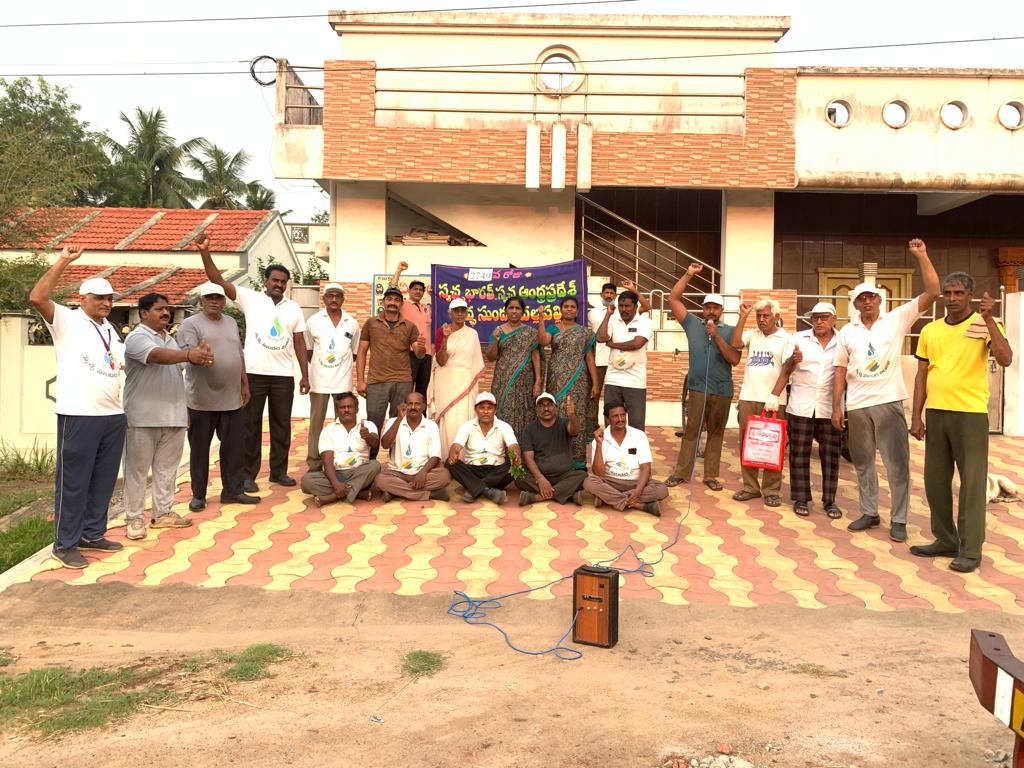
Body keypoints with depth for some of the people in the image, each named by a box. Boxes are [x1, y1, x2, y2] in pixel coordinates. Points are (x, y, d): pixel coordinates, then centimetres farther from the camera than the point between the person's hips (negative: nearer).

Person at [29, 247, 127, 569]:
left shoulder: (111, 330, 19)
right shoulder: (66, 320, -1)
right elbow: (37, 297, -19)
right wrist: (63, 261, -17)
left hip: (114, 415, 7)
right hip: (78, 415, -7)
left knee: (104, 479, 12)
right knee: (73, 480, -2)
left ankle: (92, 534, 24)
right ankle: (65, 543, 8)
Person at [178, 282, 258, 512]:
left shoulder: (231, 323, 15)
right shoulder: (190, 324, -5)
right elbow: (185, 354, -17)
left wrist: (245, 383, 16)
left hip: (231, 398, 5)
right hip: (201, 399, -5)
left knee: (235, 447, 7)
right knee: (199, 448, 5)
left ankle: (233, 490, 18)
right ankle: (198, 494, 15)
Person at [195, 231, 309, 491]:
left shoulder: (293, 308, 9)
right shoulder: (251, 298, 0)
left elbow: (299, 343, 9)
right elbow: (218, 280, -9)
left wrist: (305, 375, 4)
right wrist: (205, 252, -23)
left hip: (284, 376, 3)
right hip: (254, 373, -3)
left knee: (281, 424, 10)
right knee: (251, 424, 4)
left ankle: (279, 471, 22)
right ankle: (248, 474, 13)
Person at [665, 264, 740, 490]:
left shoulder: (730, 332, 4)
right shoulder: (693, 324, 6)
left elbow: (735, 359, -7)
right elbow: (673, 299, 3)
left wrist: (717, 337, -13)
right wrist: (688, 275, -2)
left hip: (723, 391, 1)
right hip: (698, 388, 0)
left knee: (716, 433, 8)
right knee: (691, 431, 1)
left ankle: (711, 475, 15)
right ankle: (681, 472, 6)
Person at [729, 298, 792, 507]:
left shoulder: (786, 339, 1)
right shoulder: (751, 334, 9)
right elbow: (735, 344, -9)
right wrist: (743, 316, -9)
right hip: (748, 398, 3)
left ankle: (771, 490, 9)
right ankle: (750, 486, 17)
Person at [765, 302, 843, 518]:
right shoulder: (799, 339, 2)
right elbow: (785, 371, 3)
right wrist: (773, 396, -8)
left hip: (830, 409, 0)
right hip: (801, 407, 0)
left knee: (830, 456, 5)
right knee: (799, 454, 4)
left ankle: (830, 501, 14)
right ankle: (801, 499, 13)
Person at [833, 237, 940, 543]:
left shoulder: (897, 319, 1)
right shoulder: (847, 331, 8)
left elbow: (932, 292, -8)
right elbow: (840, 370, 9)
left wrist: (922, 256, -15)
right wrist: (836, 407, 3)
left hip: (889, 402, -3)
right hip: (856, 406, 3)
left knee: (897, 462, 0)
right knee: (862, 462, 12)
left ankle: (899, 520, 9)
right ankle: (869, 513, 24)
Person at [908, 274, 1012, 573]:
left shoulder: (984, 325, -3)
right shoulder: (930, 330, 10)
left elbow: (1005, 359, -19)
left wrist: (989, 319, -23)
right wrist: (916, 416, 6)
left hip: (970, 414, -5)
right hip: (935, 413, 5)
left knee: (972, 483, 1)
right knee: (935, 481, 11)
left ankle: (970, 550, 10)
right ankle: (945, 540, 25)